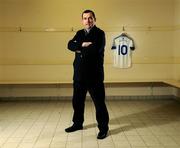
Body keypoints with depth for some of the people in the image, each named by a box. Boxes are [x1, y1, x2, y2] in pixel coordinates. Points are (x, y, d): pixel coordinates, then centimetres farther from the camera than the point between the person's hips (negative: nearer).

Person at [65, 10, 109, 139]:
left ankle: (103, 128, 15)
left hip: (94, 74, -6)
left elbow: (95, 50, -22)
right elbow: (70, 45, -2)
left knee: (99, 102, 0)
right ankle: (78, 123, 35)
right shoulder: (79, 33, 15)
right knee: (77, 101, 16)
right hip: (79, 74, 6)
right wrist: (82, 44, -18)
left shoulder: (100, 33, -5)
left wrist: (79, 49, -7)